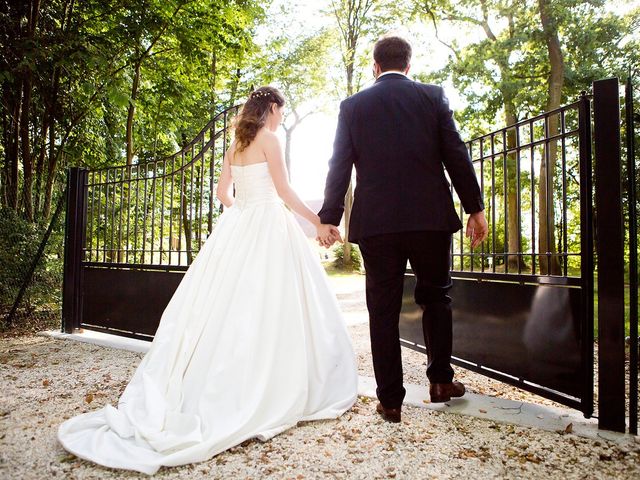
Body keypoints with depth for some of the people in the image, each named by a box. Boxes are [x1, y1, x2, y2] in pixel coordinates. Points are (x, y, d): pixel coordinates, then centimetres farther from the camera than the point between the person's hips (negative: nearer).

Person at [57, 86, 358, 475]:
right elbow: (284, 192, -9)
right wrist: (320, 222, -3)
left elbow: (224, 192, 17)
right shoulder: (269, 140, -5)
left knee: (229, 304, 8)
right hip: (268, 228, -7)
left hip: (237, 227, 7)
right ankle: (276, 389, 2)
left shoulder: (235, 145, 16)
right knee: (267, 307, -4)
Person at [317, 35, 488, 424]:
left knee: (383, 311, 6)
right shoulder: (433, 97, 5)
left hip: (376, 223, 0)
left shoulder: (353, 106, 6)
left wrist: (329, 219, 7)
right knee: (436, 297, 20)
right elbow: (457, 156, 1)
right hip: (430, 217, 1)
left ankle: (390, 400, 12)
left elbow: (339, 166, 3)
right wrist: (475, 208, 7)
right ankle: (441, 380, 24)